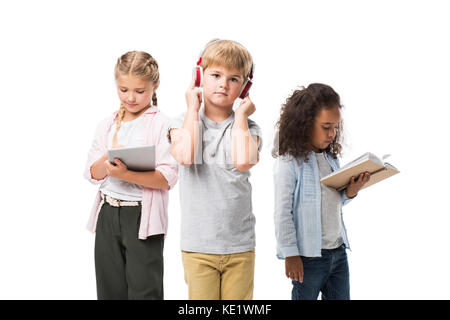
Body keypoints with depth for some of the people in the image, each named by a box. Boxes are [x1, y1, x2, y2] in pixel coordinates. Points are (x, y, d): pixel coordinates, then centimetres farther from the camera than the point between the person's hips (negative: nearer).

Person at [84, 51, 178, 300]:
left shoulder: (161, 125, -7)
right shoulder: (108, 125, 9)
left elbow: (167, 177, -16)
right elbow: (92, 174, 6)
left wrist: (126, 174, -25)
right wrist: (107, 160, -14)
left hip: (143, 216, -5)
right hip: (108, 213, 5)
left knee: (144, 289, 0)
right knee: (110, 289, 14)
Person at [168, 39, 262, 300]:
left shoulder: (247, 127, 3)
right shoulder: (184, 123, 3)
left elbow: (244, 161, -20)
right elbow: (185, 156, -20)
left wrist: (241, 114, -7)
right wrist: (193, 108, -8)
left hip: (240, 245, 1)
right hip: (197, 246, -1)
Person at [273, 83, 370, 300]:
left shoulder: (331, 159, 9)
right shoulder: (289, 162, -13)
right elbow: (282, 213, -13)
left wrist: (350, 192, -2)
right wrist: (290, 254, -13)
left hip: (338, 252, 7)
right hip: (308, 257, -7)